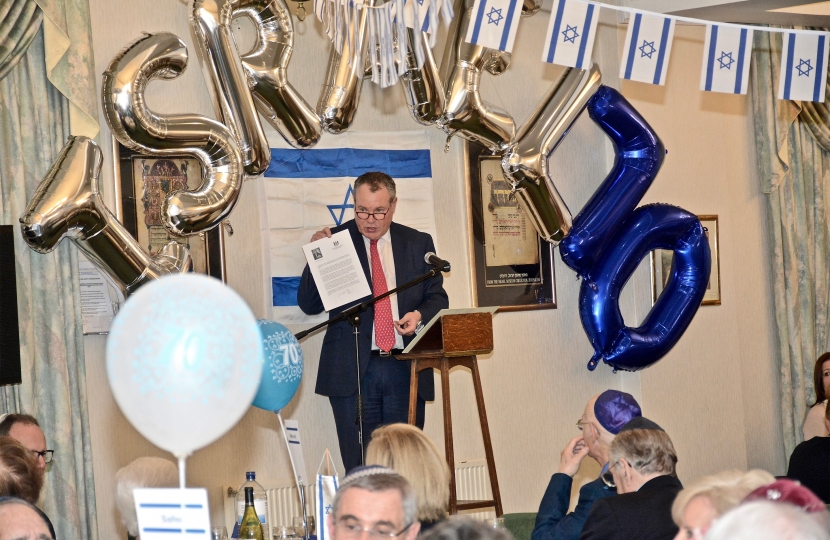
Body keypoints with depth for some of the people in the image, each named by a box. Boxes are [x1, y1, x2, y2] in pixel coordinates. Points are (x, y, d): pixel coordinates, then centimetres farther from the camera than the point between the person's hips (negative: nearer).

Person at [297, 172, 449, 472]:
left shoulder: (418, 244, 12)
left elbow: (437, 298, 14)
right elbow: (309, 305, 2)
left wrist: (420, 315, -8)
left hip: (405, 370, 2)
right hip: (352, 371, -2)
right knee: (359, 469, -3)